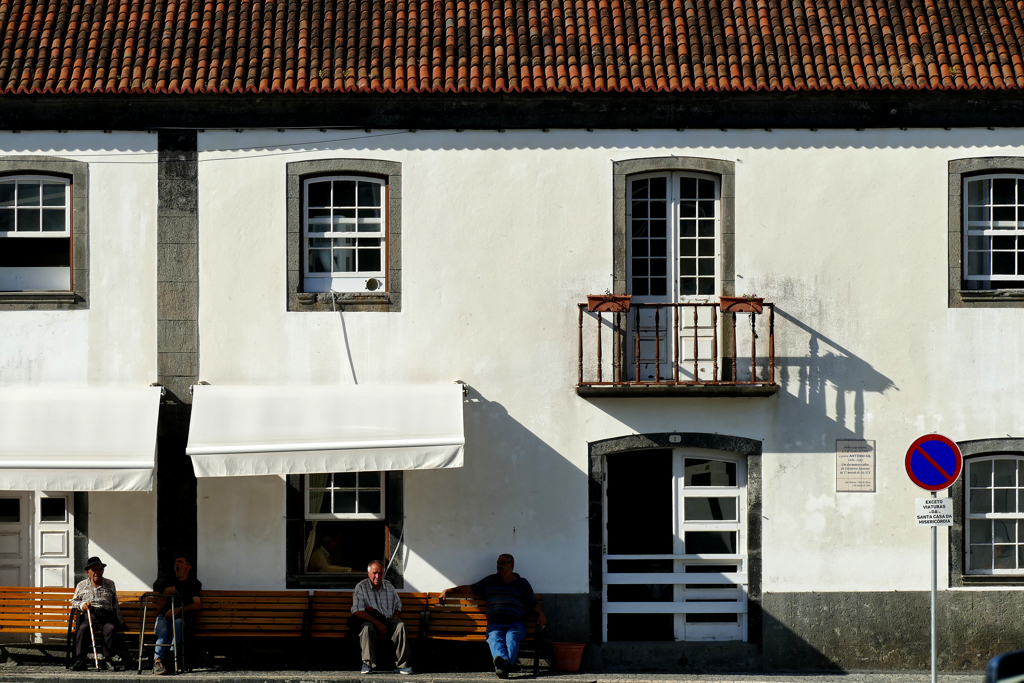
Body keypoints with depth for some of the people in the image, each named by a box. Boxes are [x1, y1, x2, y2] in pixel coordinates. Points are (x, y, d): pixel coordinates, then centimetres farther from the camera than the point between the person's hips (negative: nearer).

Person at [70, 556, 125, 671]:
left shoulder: (110, 584, 22)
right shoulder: (82, 585, 20)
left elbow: (115, 604, 25)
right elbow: (74, 601, 23)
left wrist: (119, 620, 17)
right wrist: (82, 605, 1)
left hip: (106, 616, 0)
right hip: (88, 615, 0)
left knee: (110, 629, -33)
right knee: (82, 629, -33)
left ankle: (108, 660, -35)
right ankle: (79, 660, -35)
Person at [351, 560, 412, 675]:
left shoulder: (389, 586, 16)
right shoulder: (361, 587, 1)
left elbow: (398, 606, 26)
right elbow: (357, 611, -10)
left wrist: (396, 616, 0)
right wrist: (377, 623, -18)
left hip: (389, 620, 3)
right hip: (370, 621, -3)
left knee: (401, 625, -28)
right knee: (367, 627, -37)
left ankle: (401, 664, -30)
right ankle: (367, 664, -34)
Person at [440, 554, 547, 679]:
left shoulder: (523, 583, 23)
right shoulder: (489, 581, 26)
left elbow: (533, 603, 22)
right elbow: (470, 589, 28)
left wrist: (541, 613, 2)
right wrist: (448, 591, 22)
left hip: (516, 624, 0)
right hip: (495, 624, 0)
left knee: (512, 639, -35)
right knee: (495, 638, -35)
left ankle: (504, 665, -61)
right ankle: (502, 661, -65)